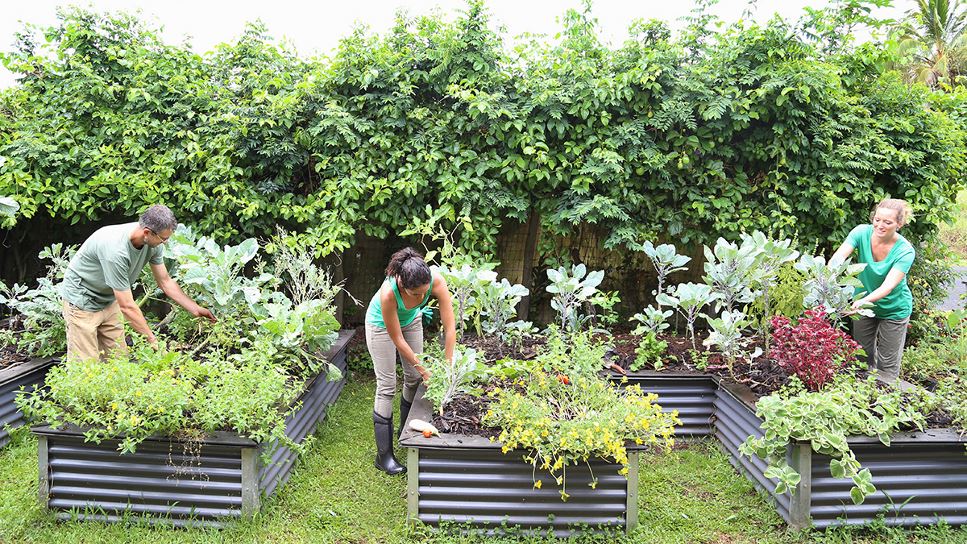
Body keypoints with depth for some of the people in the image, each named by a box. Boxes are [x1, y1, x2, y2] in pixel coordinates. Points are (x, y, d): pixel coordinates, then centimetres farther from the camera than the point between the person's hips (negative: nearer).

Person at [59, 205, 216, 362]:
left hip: (109, 300, 8)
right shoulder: (116, 250, -37)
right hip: (81, 301, -7)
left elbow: (166, 282, 1)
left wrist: (196, 309, -3)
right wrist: (153, 340, -25)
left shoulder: (153, 243, -14)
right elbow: (127, 306, -31)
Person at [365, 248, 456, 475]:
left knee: (413, 378, 9)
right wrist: (423, 369, -21)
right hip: (381, 324, -4)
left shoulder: (436, 280, -36)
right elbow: (397, 339, -29)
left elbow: (450, 327, -29)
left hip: (411, 320, 4)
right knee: (387, 386, -4)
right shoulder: (388, 293, -43)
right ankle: (384, 455, 5)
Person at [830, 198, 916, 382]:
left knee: (888, 364, 8)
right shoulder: (862, 232, -19)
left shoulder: (905, 251, -25)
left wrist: (864, 301, -54)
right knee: (863, 354, 18)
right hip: (864, 303, 3)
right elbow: (838, 257, -31)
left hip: (893, 309, -3)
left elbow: (888, 286, -35)